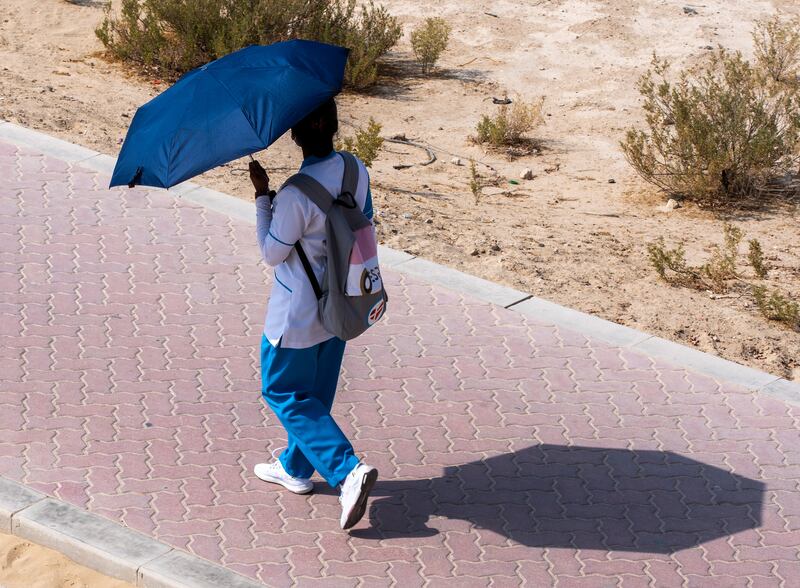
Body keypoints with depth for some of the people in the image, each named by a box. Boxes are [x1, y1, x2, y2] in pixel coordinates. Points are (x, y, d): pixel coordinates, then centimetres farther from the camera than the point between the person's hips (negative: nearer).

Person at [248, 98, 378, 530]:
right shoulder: (357, 171, -8)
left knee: (283, 392, 9)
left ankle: (348, 470, -4)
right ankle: (296, 469, 40)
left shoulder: (296, 195, -28)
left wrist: (263, 197, -8)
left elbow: (272, 254, -16)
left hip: (298, 315, -7)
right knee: (315, 392, 22)